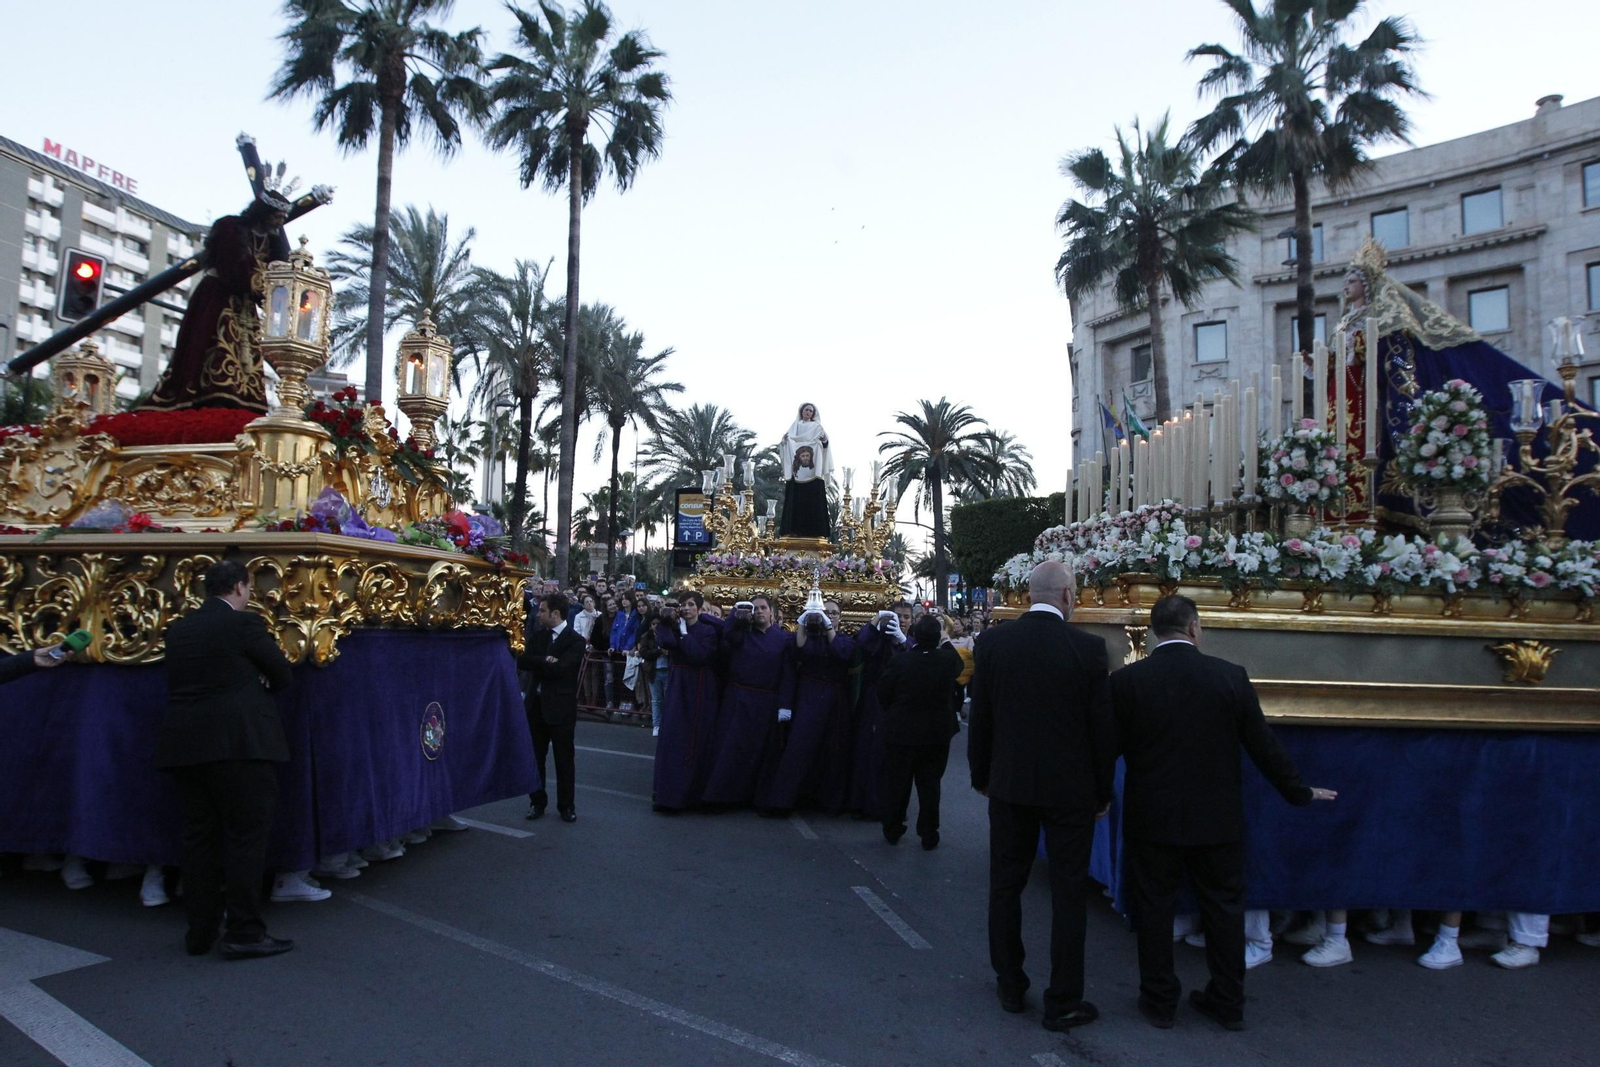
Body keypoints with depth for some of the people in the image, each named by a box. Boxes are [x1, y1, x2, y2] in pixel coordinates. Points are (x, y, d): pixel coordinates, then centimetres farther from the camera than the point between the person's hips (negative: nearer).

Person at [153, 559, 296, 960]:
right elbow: (283, 675, -3)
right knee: (245, 837, 0)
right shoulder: (244, 624, -9)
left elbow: (182, 683, 19)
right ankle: (244, 932, 2)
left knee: (200, 838, 13)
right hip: (238, 745, -7)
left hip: (184, 747, 7)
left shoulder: (178, 630, 11)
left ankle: (200, 932, 20)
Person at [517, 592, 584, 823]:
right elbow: (521, 660, -3)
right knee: (535, 756, 12)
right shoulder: (539, 635, 9)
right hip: (537, 704, 6)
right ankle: (537, 801, 24)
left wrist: (537, 664, -8)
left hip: (561, 707, -6)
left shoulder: (575, 640, -11)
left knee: (564, 759, 5)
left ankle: (566, 805, 15)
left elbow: (559, 668, -22)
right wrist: (545, 661, -17)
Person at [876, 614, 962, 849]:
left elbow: (883, 695, -7)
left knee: (896, 784, 14)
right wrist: (944, 642, 22)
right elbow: (959, 665, 13)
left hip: (901, 733, -1)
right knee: (930, 785, 12)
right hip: (937, 734, 1)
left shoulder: (899, 663, -20)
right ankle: (929, 835, 19)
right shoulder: (948, 660, -13)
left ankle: (892, 831, 27)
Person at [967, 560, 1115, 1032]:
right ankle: (1062, 1002, 16)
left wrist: (981, 776, 15)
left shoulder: (991, 643, -6)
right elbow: (1102, 726, -7)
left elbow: (979, 719, 1)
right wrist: (1103, 791, 6)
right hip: (1071, 789, -2)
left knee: (1005, 885, 15)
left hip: (1009, 784, 2)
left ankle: (1010, 986, 26)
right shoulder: (1088, 647, -12)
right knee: (1067, 893, 8)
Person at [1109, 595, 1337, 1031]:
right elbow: (1263, 745, -1)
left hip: (1151, 818, -1)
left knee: (1154, 907, 11)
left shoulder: (1126, 681, -10)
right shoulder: (1231, 676, -7)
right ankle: (1228, 1002, 26)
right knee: (1224, 907, 15)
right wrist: (1299, 792, 13)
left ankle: (1159, 1000, 21)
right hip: (1217, 818, 1)